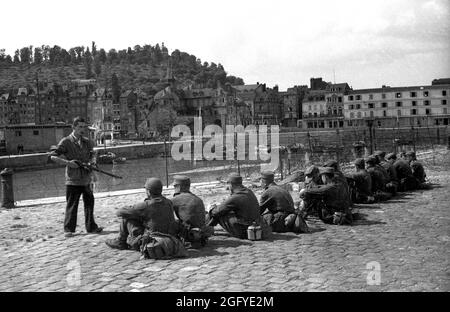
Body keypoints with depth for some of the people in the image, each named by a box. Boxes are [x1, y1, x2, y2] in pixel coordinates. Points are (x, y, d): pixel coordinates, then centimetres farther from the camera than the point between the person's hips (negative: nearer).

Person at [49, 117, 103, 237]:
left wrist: (92, 161, 1)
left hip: (86, 179, 5)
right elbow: (52, 156, -9)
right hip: (73, 180, -5)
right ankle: (69, 229, 11)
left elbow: (92, 154, 24)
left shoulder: (87, 142, 10)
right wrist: (67, 162, -18)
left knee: (89, 203, 10)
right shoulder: (66, 142, -6)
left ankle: (91, 227, 22)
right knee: (71, 205, -1)